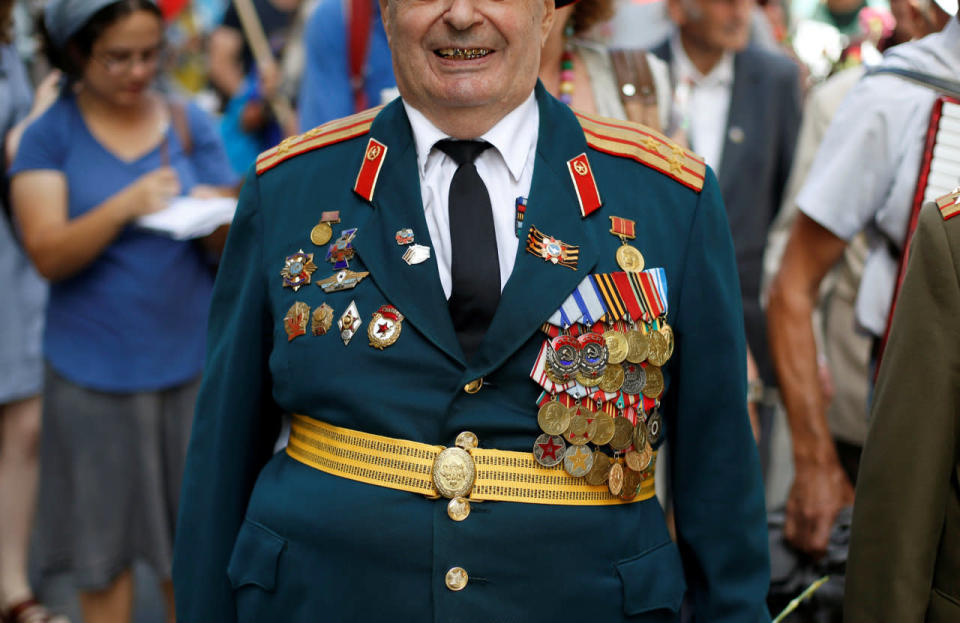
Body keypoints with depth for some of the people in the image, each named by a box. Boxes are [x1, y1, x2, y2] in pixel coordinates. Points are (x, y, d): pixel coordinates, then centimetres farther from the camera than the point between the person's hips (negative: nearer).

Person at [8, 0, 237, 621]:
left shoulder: (190, 123, 4)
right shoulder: (50, 134, -1)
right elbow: (48, 255, -11)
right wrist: (126, 205, -26)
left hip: (190, 359, 2)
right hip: (94, 367, -1)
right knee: (103, 545, 6)